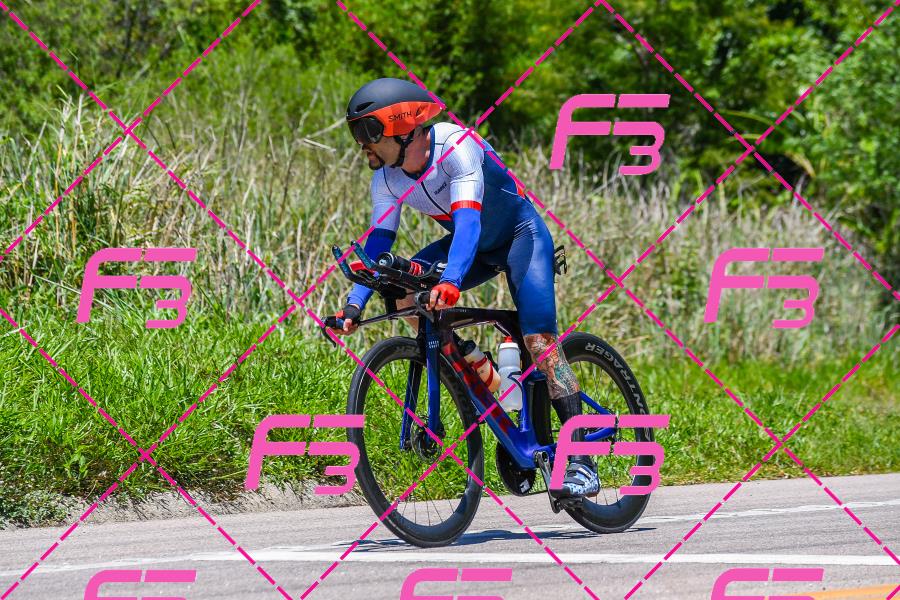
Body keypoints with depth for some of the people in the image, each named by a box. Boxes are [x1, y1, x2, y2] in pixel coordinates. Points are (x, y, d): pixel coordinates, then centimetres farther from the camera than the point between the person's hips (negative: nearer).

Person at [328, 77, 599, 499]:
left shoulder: (456, 145, -31)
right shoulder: (387, 178, -12)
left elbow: (467, 217, -42)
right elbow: (378, 240, -12)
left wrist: (451, 281, -57)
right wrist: (354, 304, -26)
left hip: (520, 234, -7)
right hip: (474, 246, 7)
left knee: (538, 338, -23)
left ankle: (581, 461, -24)